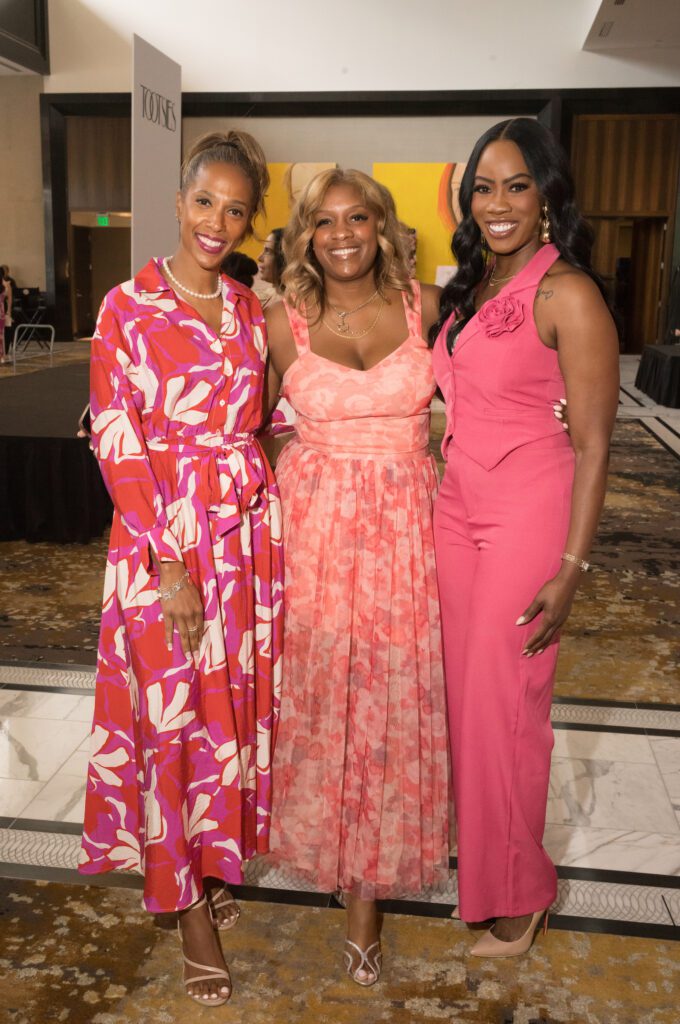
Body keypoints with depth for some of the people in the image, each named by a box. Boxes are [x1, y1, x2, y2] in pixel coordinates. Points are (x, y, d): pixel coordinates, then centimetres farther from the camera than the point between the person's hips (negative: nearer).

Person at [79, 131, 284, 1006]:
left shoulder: (250, 311, 7)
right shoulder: (127, 307, -7)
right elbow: (118, 445, -11)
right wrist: (171, 561, -14)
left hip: (249, 531, 4)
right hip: (160, 537, -4)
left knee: (235, 703, 13)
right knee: (169, 714, 6)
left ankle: (215, 859, 36)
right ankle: (184, 898, 25)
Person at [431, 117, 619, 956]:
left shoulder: (567, 294, -13)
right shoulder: (470, 289, 11)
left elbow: (592, 444, -15)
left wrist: (570, 567, -17)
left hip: (528, 517, -7)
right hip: (456, 508, 7)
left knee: (504, 702, 3)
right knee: (462, 689, 14)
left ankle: (517, 891, 26)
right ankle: (472, 851, 35)